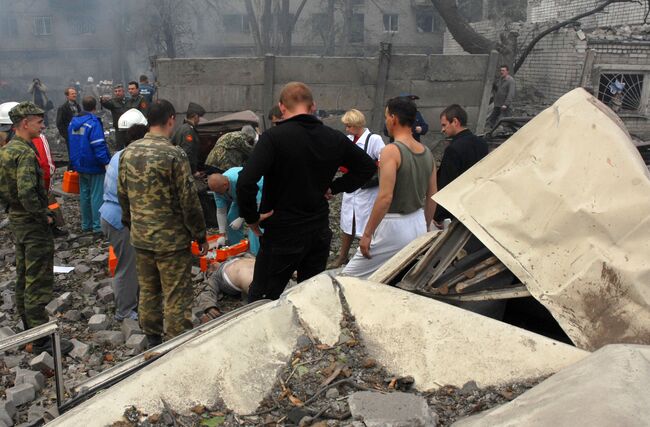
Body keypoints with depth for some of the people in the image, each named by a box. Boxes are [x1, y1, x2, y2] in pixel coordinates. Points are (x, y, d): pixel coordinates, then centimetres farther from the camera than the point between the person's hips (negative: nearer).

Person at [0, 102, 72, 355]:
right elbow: (27, 193, -30)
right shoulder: (26, 153, -20)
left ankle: (29, 329, 32)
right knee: (39, 284, -3)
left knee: (23, 279, 19)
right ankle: (41, 341, 4)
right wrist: (44, 216, -18)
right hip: (33, 225, -10)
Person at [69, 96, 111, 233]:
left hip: (80, 165, 8)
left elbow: (71, 144, 15)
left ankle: (86, 224, 23)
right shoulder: (93, 123, -18)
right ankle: (98, 225, 2)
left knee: (84, 194, 15)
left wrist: (74, 163, 20)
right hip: (94, 166, -8)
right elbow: (99, 146, -24)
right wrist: (106, 161, -19)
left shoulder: (73, 122, 8)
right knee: (97, 195, -1)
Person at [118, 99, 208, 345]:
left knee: (148, 291, 18)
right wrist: (200, 235, -5)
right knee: (176, 298, 3)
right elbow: (189, 201, -15)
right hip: (172, 240, -6)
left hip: (140, 238, 7)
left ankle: (152, 341, 32)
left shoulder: (128, 152, 2)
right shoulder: (174, 155, -18)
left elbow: (122, 195, 11)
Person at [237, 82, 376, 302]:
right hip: (320, 233, 5)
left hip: (282, 234, -5)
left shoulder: (273, 137, -17)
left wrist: (251, 217, -13)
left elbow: (245, 182, -28)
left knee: (260, 301, 7)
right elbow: (368, 166, 14)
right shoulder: (335, 139, 0)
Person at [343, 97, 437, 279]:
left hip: (393, 226, -8)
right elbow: (432, 197, 12)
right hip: (418, 226, 8)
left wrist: (367, 233, -17)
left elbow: (385, 197, -23)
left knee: (350, 276, 2)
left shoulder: (392, 151, -16)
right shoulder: (427, 153, 6)